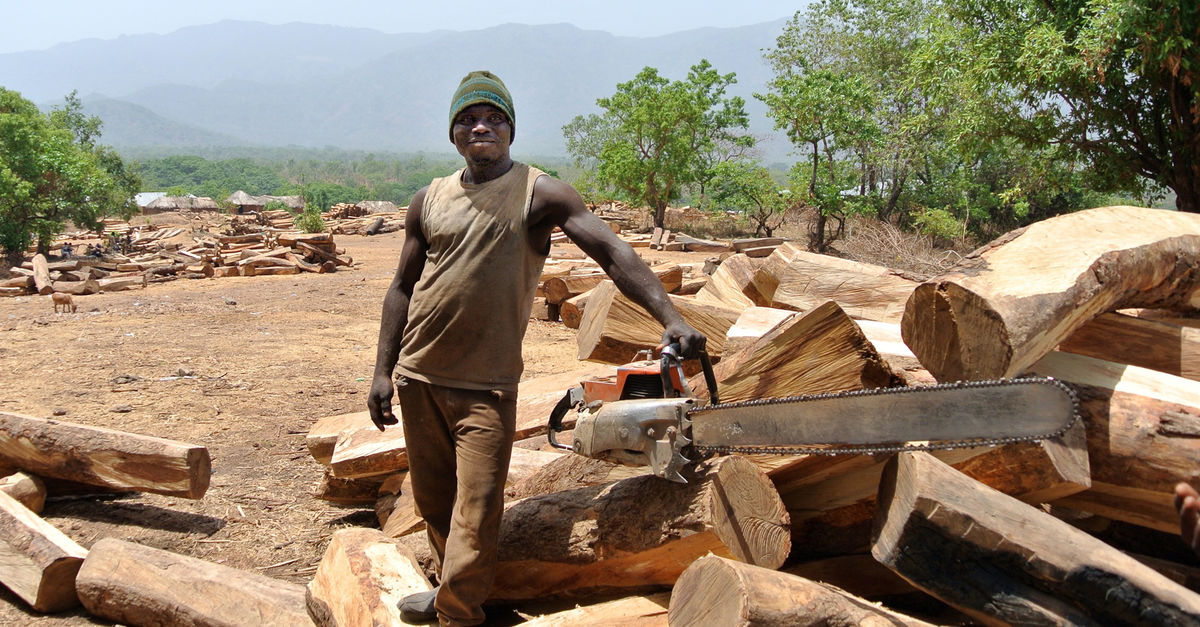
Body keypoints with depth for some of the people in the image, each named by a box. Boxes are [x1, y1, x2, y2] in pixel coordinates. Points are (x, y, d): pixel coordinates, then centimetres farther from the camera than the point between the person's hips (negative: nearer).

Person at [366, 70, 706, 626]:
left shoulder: (538, 193, -6)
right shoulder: (429, 201, 7)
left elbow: (614, 254, -15)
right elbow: (403, 288, 12)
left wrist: (670, 318, -29)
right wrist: (382, 371, 6)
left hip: (487, 388, -5)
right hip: (418, 377, 5)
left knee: (475, 512, -8)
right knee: (432, 498, 16)